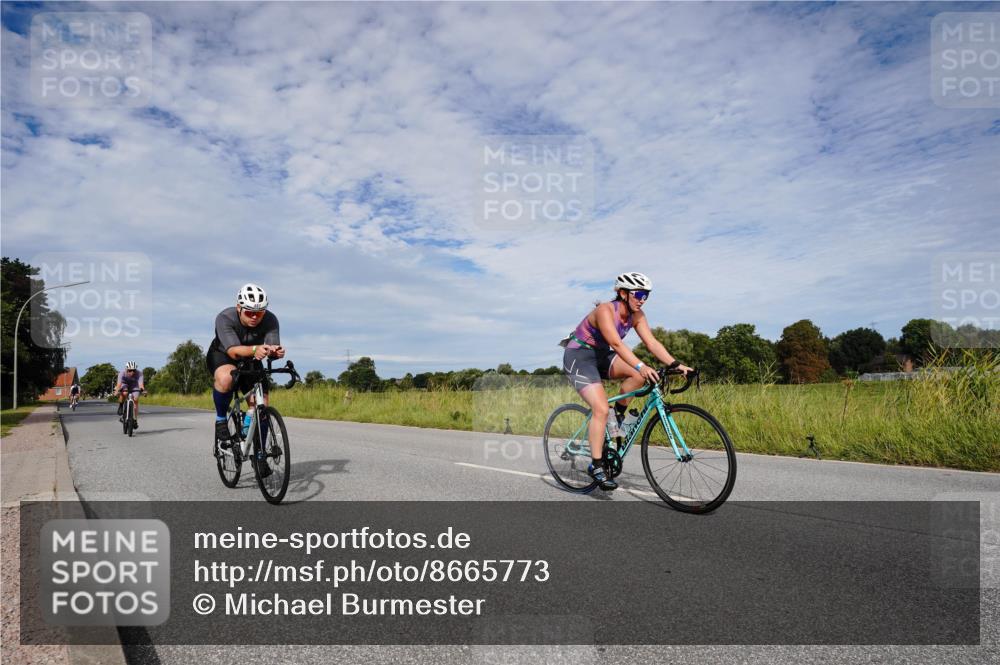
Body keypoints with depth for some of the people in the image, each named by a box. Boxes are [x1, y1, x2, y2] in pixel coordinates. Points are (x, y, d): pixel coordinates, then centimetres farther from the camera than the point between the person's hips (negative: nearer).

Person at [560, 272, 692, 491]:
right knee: (601, 409, -21)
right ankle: (596, 466, -12)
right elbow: (616, 343, -39)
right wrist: (641, 366, -50)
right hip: (578, 357, -7)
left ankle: (618, 414, 3)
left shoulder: (636, 315, -4)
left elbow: (652, 343, -11)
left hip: (600, 355, 7)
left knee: (640, 373, -18)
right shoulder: (605, 310, -26)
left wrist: (675, 364, -24)